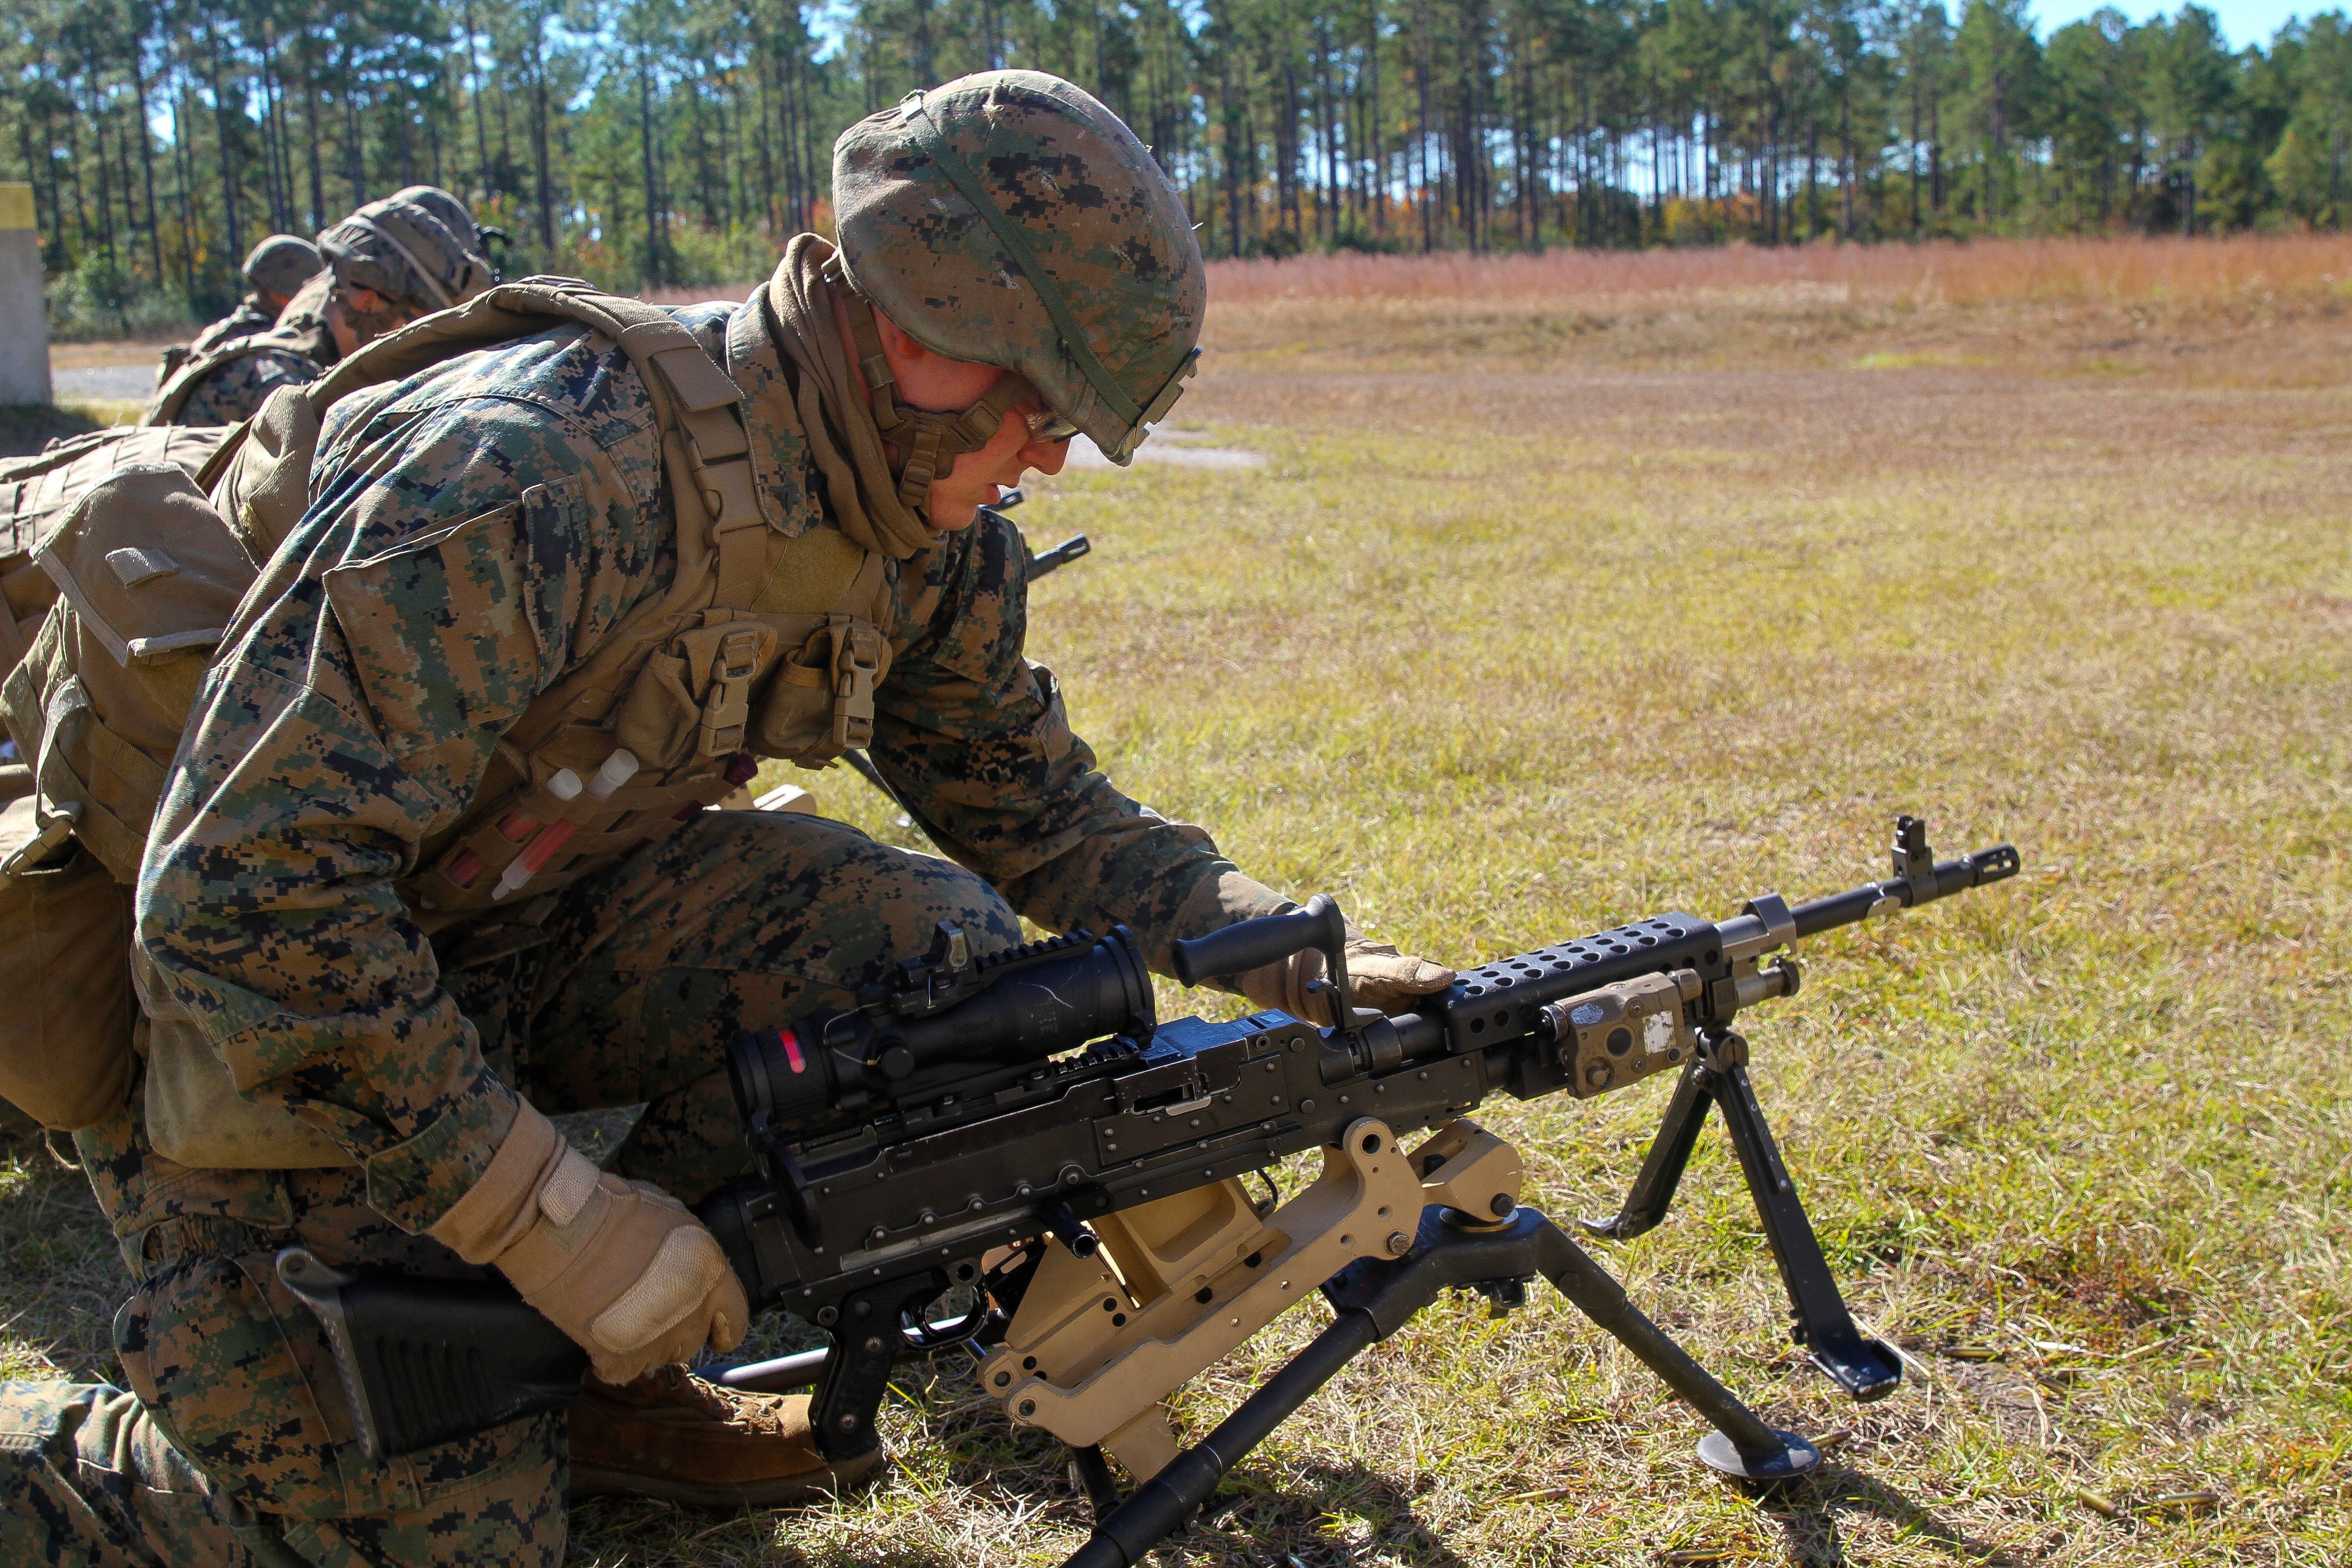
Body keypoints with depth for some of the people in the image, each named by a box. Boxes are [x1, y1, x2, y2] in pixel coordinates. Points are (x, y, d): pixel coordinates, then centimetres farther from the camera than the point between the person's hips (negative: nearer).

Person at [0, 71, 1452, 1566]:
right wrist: (553, 1216, -30)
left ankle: (597, 1382, 3)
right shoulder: (528, 477, -34)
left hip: (530, 937, 7)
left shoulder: (929, 545, -8)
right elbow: (243, 900, -34)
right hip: (262, 1033, -7)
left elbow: (1040, 808, 6)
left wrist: (1306, 962, -7)